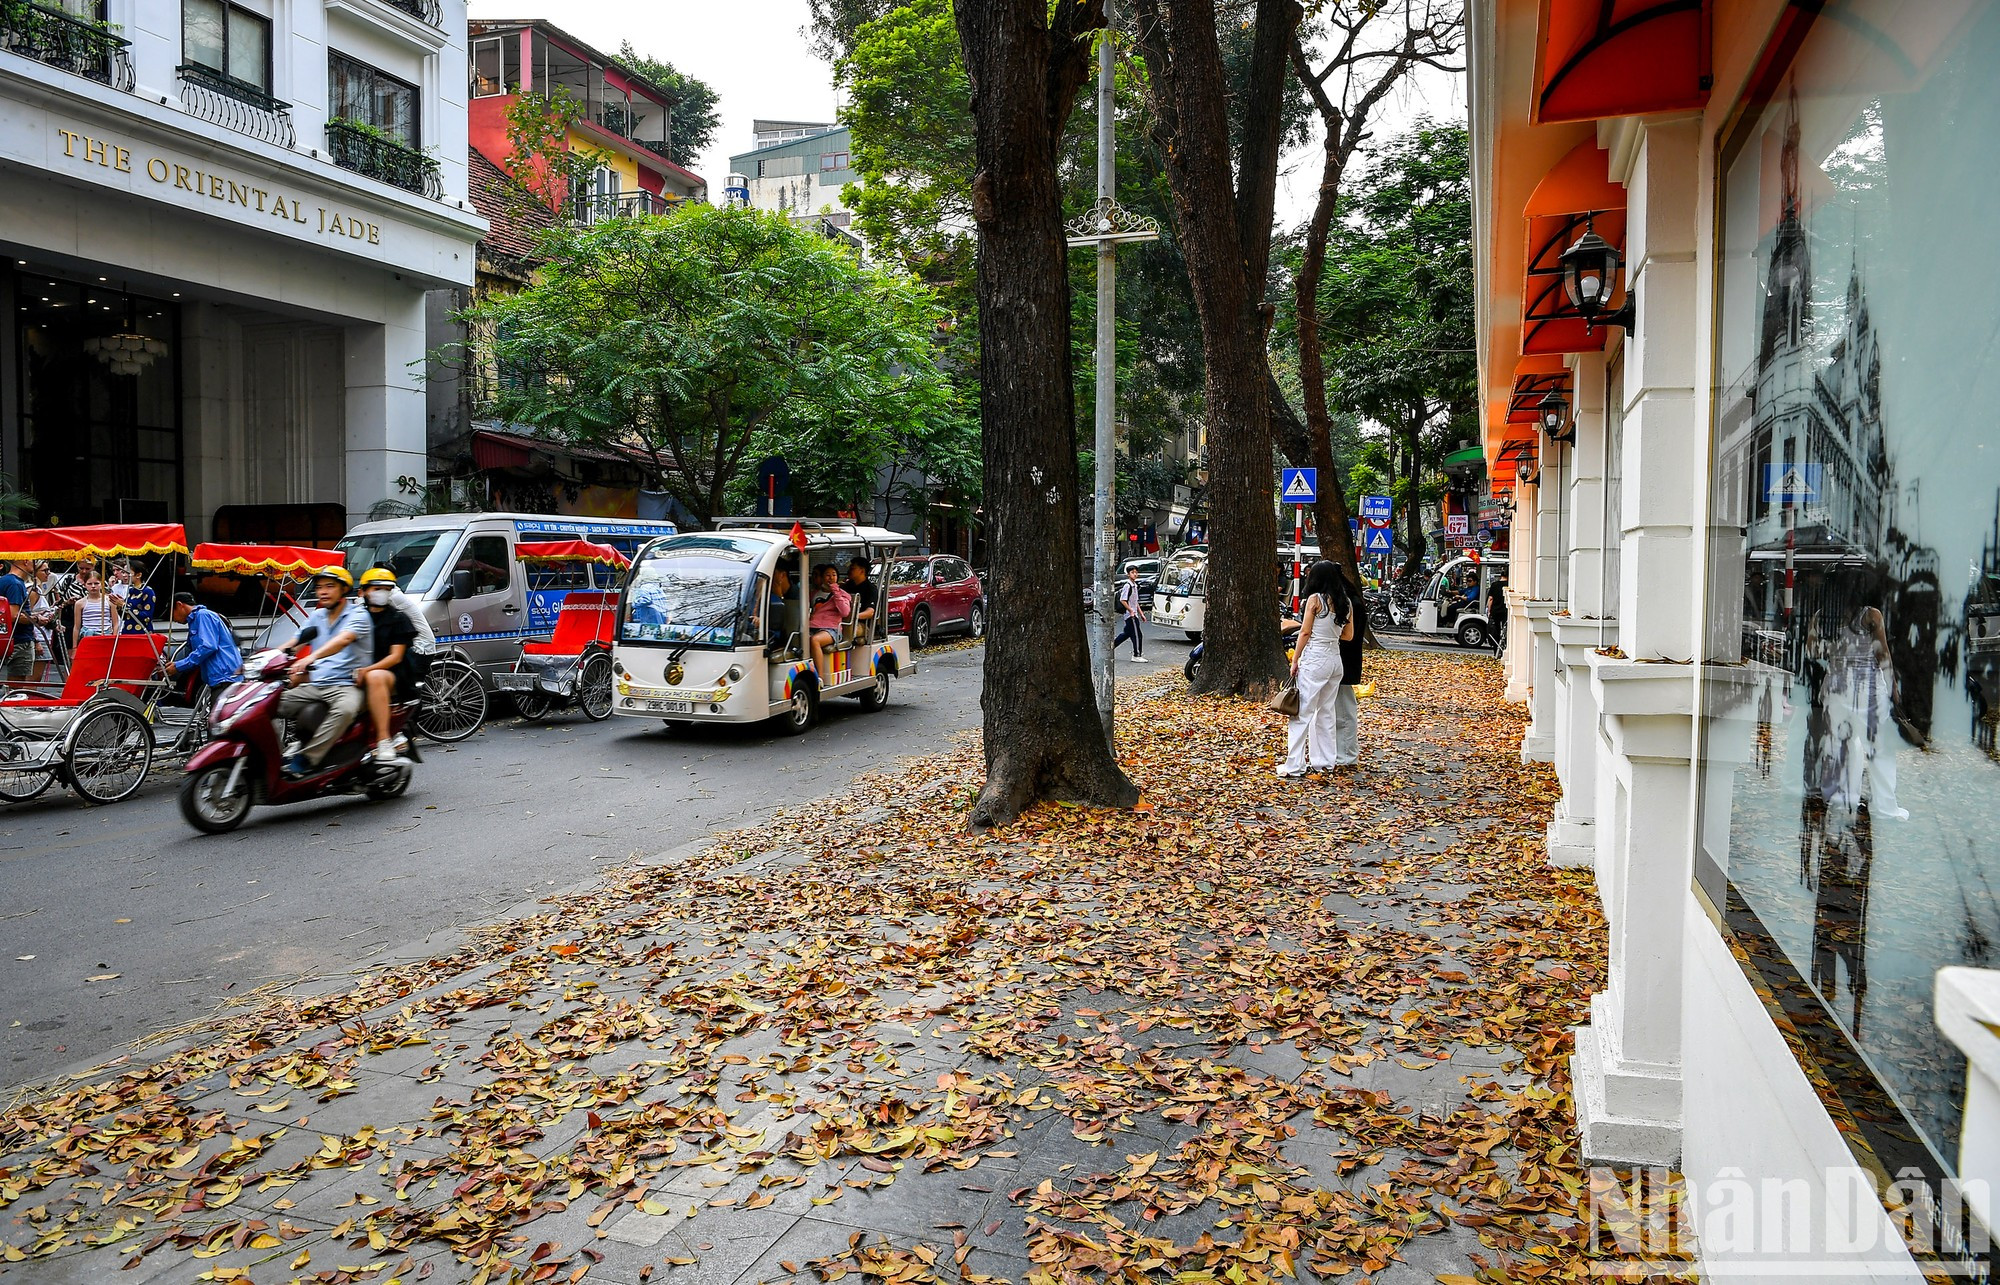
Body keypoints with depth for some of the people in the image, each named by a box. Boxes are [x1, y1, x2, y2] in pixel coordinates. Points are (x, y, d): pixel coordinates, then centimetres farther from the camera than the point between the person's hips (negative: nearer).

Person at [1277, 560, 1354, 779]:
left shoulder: (1315, 599, -9)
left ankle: (1295, 765, -5)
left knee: (1302, 713, -4)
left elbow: (1305, 632, -9)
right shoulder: (1344, 602, 8)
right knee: (1325, 712, 15)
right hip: (1335, 660, 7)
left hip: (1314, 660, -7)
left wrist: (1295, 660, -3)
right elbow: (1348, 635, 12)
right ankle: (1324, 761, 19)